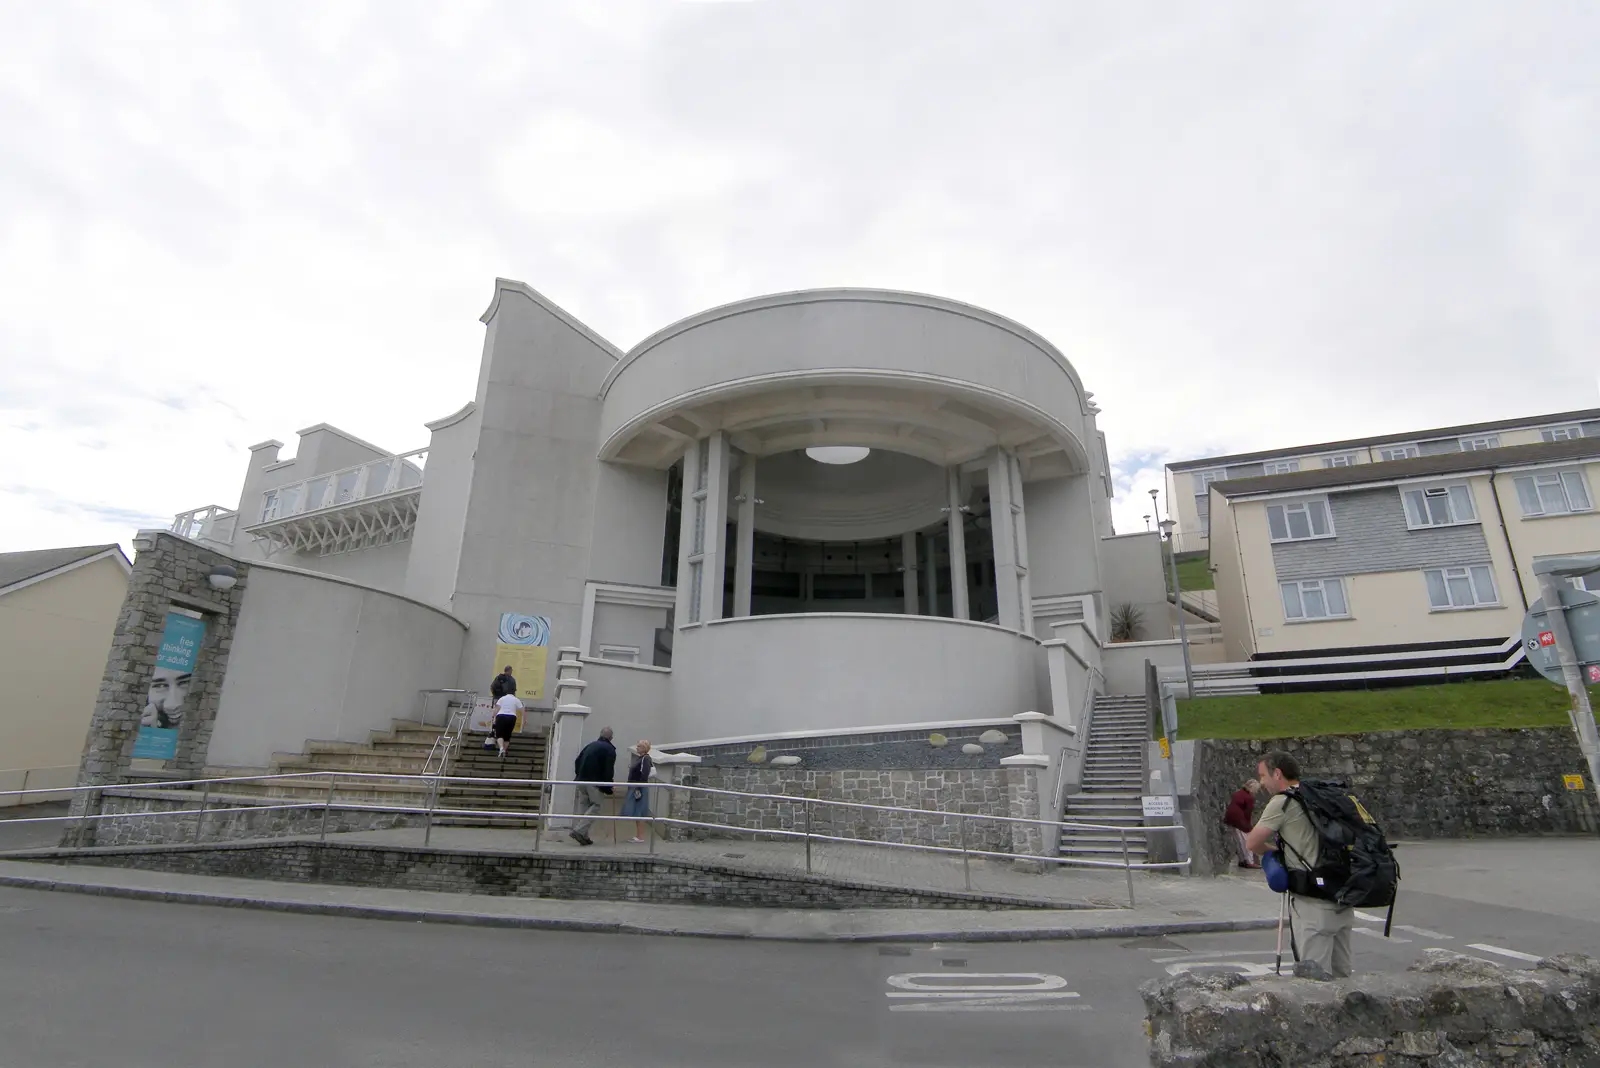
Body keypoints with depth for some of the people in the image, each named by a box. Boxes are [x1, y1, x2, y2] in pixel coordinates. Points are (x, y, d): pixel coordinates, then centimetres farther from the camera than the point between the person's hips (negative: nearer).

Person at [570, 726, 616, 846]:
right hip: (594, 783, -7)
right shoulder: (610, 749, -4)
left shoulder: (591, 745, 17)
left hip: (581, 780, 7)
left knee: (583, 805, 13)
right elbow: (609, 770, -10)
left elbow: (577, 761, 18)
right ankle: (579, 831, -12)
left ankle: (583, 836, 14)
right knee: (595, 805, 0)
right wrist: (608, 787, -2)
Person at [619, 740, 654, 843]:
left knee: (638, 813, -7)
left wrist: (639, 789, -23)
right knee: (635, 813, 12)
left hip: (640, 789, -10)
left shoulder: (645, 759, -14)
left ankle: (640, 837, -3)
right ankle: (638, 835, 18)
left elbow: (644, 776, -21)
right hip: (634, 788, 10)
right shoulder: (640, 758, 15)